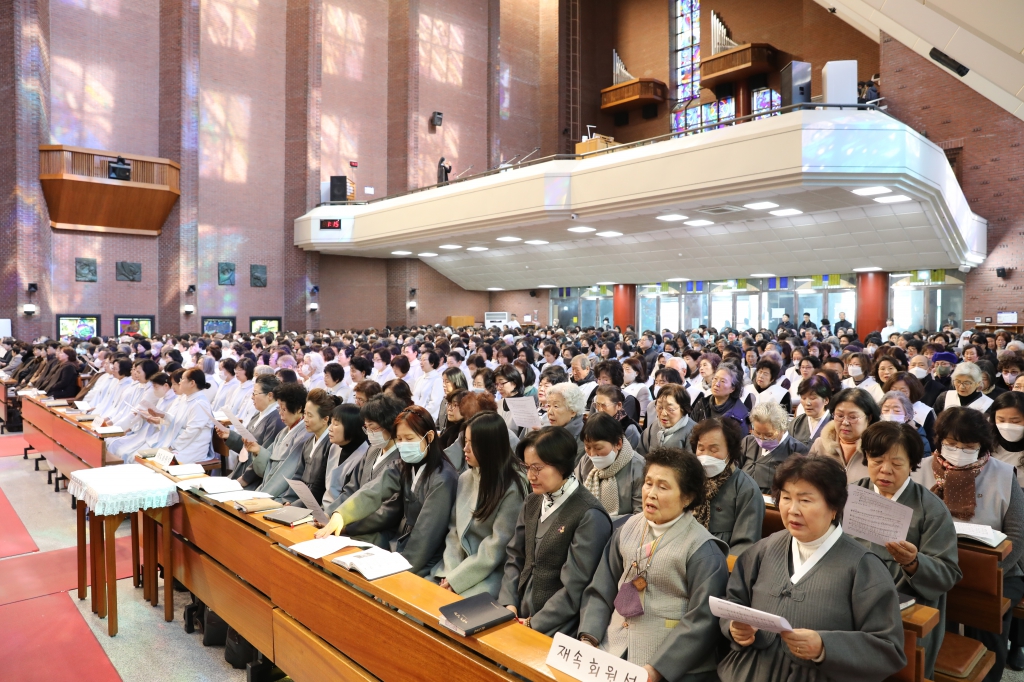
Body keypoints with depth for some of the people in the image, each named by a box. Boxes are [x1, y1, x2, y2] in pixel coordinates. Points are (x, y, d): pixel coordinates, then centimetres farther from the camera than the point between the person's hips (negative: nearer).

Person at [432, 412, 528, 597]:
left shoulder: (513, 487, -15)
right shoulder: (466, 478, 6)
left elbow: (498, 545, -16)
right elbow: (454, 528, 6)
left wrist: (456, 579, -15)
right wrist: (450, 571, -8)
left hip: (494, 572, -6)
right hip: (461, 563, 6)